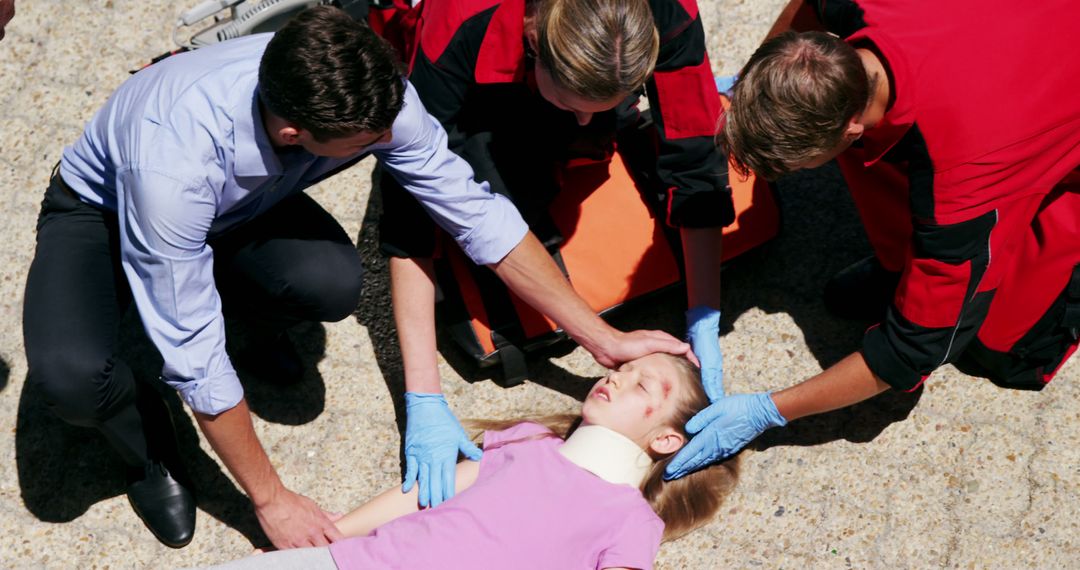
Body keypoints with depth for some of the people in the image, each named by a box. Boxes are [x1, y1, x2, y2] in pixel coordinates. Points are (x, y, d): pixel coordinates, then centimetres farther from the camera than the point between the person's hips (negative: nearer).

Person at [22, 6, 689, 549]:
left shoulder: (371, 95, -30)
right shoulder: (176, 162, -44)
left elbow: (476, 212, -16)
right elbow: (195, 359, -34)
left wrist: (605, 338, -13)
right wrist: (271, 499, -24)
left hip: (240, 207, 4)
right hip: (103, 210, -3)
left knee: (333, 282, -30)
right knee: (69, 376, -34)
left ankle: (258, 319, 8)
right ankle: (151, 449, 2)